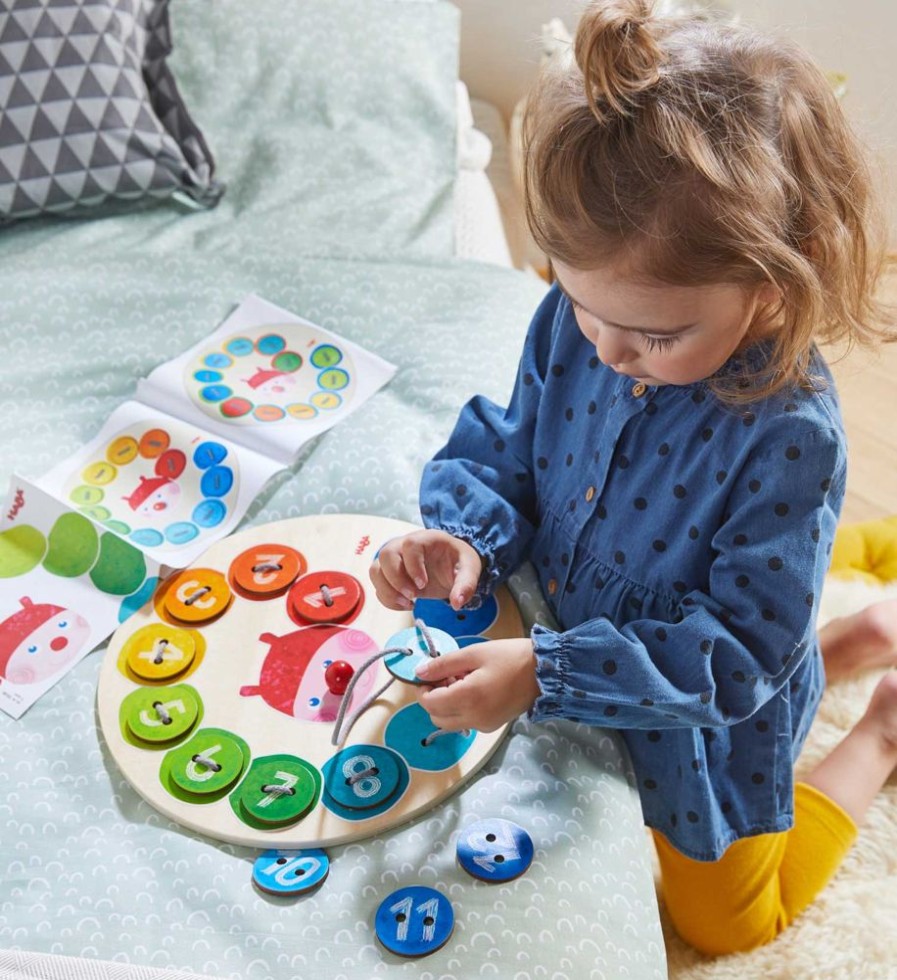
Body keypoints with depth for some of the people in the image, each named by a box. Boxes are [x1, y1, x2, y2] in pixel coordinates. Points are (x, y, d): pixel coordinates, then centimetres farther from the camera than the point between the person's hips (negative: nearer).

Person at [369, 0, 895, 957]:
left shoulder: (788, 435, -36)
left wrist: (545, 673, -40)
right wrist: (465, 538, -25)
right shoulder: (572, 321, -20)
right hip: (585, 638, 6)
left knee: (722, 919, 23)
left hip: (707, 720, -5)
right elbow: (507, 450, -5)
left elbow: (733, 654, -31)